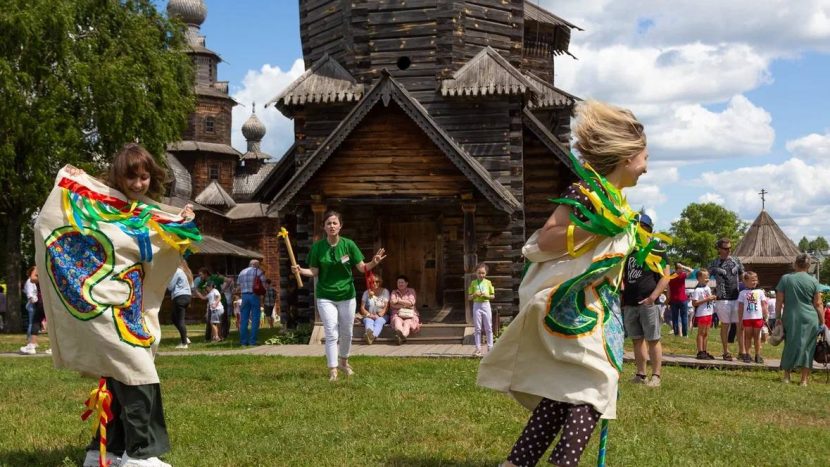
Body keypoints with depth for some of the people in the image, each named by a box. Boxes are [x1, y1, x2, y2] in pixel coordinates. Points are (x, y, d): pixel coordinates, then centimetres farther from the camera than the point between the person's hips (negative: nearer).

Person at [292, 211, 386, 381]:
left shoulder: (348, 244, -6)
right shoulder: (317, 246, -6)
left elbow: (362, 268, -6)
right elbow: (314, 272, -3)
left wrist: (373, 263, -25)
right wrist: (301, 270, -22)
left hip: (347, 295, 1)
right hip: (325, 297, -1)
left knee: (347, 333, 13)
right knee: (332, 335, -5)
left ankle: (344, 362, 37)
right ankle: (332, 371, 2)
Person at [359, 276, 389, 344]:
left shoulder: (385, 291, 9)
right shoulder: (366, 292, 11)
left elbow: (386, 306, 1)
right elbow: (362, 308, 6)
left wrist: (381, 314, -18)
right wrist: (369, 315, -13)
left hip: (381, 316, -1)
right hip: (369, 316, 1)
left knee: (379, 321, -36)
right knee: (368, 322, -35)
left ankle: (373, 335, -70)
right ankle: (369, 333, -71)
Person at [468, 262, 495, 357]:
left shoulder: (488, 282, 3)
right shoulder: (473, 283, 3)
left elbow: (493, 296, 7)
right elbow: (469, 297, 5)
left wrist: (486, 295, -12)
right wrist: (474, 295, -15)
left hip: (486, 305, 0)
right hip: (476, 306, 0)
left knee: (488, 328, 3)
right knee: (477, 328, 2)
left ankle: (490, 347, 8)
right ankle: (478, 348, 5)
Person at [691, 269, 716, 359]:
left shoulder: (708, 288, 12)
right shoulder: (697, 290, -14)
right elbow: (694, 303, -19)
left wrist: (713, 298, 3)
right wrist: (706, 299, -21)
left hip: (709, 313, 8)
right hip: (701, 314, -8)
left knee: (706, 333, 12)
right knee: (701, 333, -4)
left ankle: (704, 351, 17)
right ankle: (700, 352, -1)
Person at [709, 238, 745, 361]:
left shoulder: (736, 261, 9)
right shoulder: (715, 263, 0)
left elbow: (742, 276, 17)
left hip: (737, 297, 3)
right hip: (723, 299, -3)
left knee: (741, 325, 0)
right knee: (725, 325, 3)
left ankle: (742, 351, 6)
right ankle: (726, 352, 11)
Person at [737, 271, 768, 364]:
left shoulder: (760, 292, 7)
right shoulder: (743, 293, 4)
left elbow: (763, 306, 9)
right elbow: (740, 308, 5)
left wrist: (765, 318, 3)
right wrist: (740, 320, 2)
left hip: (758, 317, 1)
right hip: (747, 317, -1)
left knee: (757, 336, 6)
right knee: (748, 336, 5)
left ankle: (758, 355, 10)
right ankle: (747, 355, 9)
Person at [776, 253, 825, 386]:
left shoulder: (785, 278, 1)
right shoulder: (813, 281, 0)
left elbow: (779, 301, -1)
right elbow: (818, 304, 0)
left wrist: (778, 318, 6)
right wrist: (822, 322, 7)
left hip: (790, 319, 1)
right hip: (810, 319, 0)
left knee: (790, 345, 12)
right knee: (807, 347, 6)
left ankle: (786, 376, 14)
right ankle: (804, 379, 6)